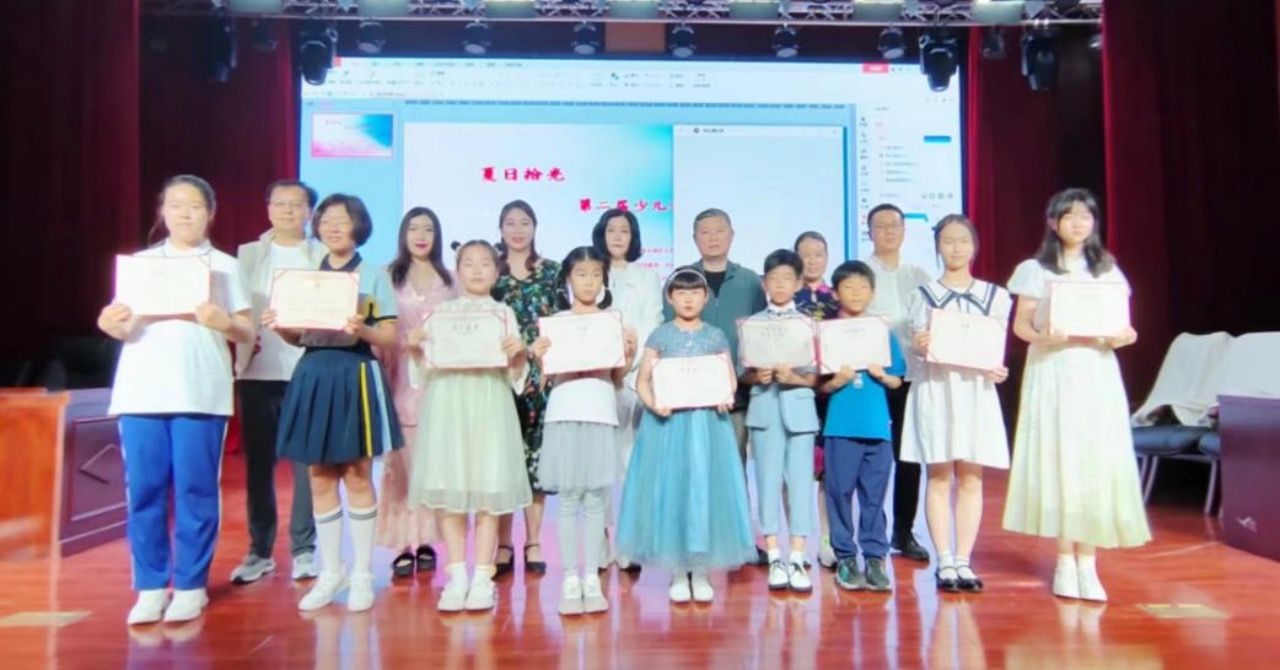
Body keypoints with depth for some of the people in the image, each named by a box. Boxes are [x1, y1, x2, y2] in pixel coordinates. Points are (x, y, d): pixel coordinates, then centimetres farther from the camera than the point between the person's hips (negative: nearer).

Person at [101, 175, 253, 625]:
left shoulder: (225, 266, 9)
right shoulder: (140, 262, 15)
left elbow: (247, 332, 4)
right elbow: (125, 329, 11)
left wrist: (225, 323, -17)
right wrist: (109, 325, -11)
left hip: (200, 391, -2)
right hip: (142, 389, 2)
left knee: (195, 489, -1)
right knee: (144, 489, 2)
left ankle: (191, 585, 10)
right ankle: (151, 586, 13)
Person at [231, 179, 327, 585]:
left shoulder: (324, 257, 7)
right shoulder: (247, 255, 13)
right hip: (257, 371, 2)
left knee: (306, 463, 0)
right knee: (258, 463, 6)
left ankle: (304, 549, 9)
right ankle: (259, 550, 15)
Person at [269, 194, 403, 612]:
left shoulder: (373, 277, 3)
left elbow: (391, 337, -3)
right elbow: (298, 337, 13)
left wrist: (362, 331, -22)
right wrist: (279, 326, -7)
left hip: (355, 376, -4)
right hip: (314, 376, 4)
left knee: (357, 478, 0)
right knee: (319, 480, 7)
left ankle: (362, 574, 12)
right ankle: (330, 571, 20)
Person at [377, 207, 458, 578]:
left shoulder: (450, 280, 13)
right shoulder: (389, 277, 8)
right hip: (401, 379, -1)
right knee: (401, 461, -4)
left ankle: (427, 541, 10)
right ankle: (403, 545, 0)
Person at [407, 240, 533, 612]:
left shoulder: (504, 313, 10)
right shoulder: (441, 311, 12)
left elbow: (514, 375, 5)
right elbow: (426, 368, 10)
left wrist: (519, 352, -14)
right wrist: (415, 348, -9)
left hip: (489, 403, -1)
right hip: (447, 403, 1)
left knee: (488, 493, -1)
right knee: (448, 492, 2)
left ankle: (483, 577, 9)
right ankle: (456, 576, 13)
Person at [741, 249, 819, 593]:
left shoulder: (808, 323, 4)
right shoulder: (752, 324, 5)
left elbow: (815, 376, 2)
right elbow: (743, 373, 6)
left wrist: (793, 377, -16)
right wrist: (757, 376, -14)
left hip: (798, 407, 0)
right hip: (764, 407, 0)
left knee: (800, 481, 1)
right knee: (768, 481, 2)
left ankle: (797, 559, 8)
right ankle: (775, 558, 10)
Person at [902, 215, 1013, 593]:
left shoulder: (994, 296, 10)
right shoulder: (924, 295, 7)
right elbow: (918, 344, 2)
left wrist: (997, 368, -13)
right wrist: (921, 346, -20)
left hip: (976, 389, 2)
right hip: (935, 388, -1)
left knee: (970, 478, 2)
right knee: (939, 477, 0)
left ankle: (964, 560, 9)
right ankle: (944, 562, 6)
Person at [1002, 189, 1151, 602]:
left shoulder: (1107, 269, 13)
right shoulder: (1036, 270, 5)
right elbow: (1020, 324, 1)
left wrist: (1122, 336, -10)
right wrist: (1043, 336, -19)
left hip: (1096, 372, 2)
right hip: (1051, 371, -2)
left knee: (1097, 460, -4)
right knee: (1057, 459, -3)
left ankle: (1087, 562, 2)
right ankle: (1065, 560, 7)